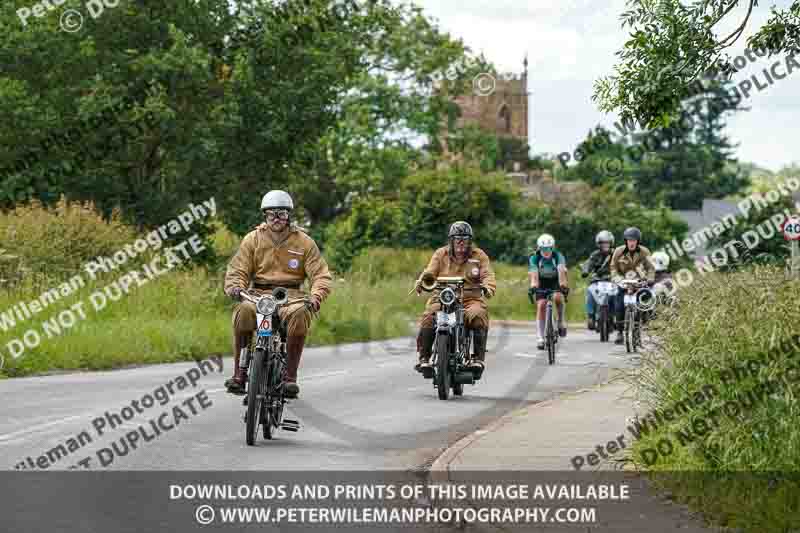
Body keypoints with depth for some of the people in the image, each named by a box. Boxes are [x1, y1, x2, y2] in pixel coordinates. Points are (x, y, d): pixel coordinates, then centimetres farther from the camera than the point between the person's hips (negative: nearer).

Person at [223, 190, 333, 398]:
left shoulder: (304, 242, 7)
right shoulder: (253, 239, 10)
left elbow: (321, 274, 1)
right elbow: (237, 270, 5)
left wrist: (316, 297, -20)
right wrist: (235, 287, -19)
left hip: (291, 296, -1)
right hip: (258, 294, 1)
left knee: (300, 313, -36)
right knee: (243, 311, -34)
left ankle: (290, 376, -30)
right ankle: (239, 374, -27)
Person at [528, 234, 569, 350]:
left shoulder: (558, 256, -23)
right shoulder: (534, 258, -21)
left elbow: (561, 271, -38)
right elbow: (534, 275, -34)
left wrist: (563, 285, -54)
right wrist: (533, 287, -53)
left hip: (555, 282, -1)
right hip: (542, 284, 1)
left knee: (558, 297, -31)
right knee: (541, 305, -16)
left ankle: (561, 321, -7)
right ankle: (541, 338, -11)